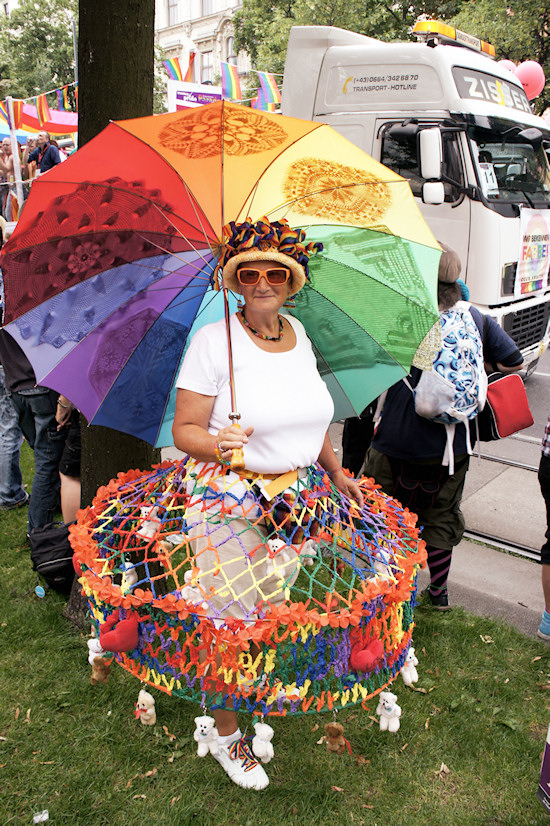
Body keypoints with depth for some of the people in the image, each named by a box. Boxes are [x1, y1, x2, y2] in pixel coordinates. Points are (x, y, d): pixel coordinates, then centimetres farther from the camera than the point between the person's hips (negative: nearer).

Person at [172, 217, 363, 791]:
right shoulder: (212, 340, -13)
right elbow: (184, 429, -11)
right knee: (234, 622, 3)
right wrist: (217, 445, -31)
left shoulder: (297, 334, 6)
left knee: (280, 608, 16)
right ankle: (227, 735, 27)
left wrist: (335, 472, 19)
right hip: (229, 502, -5)